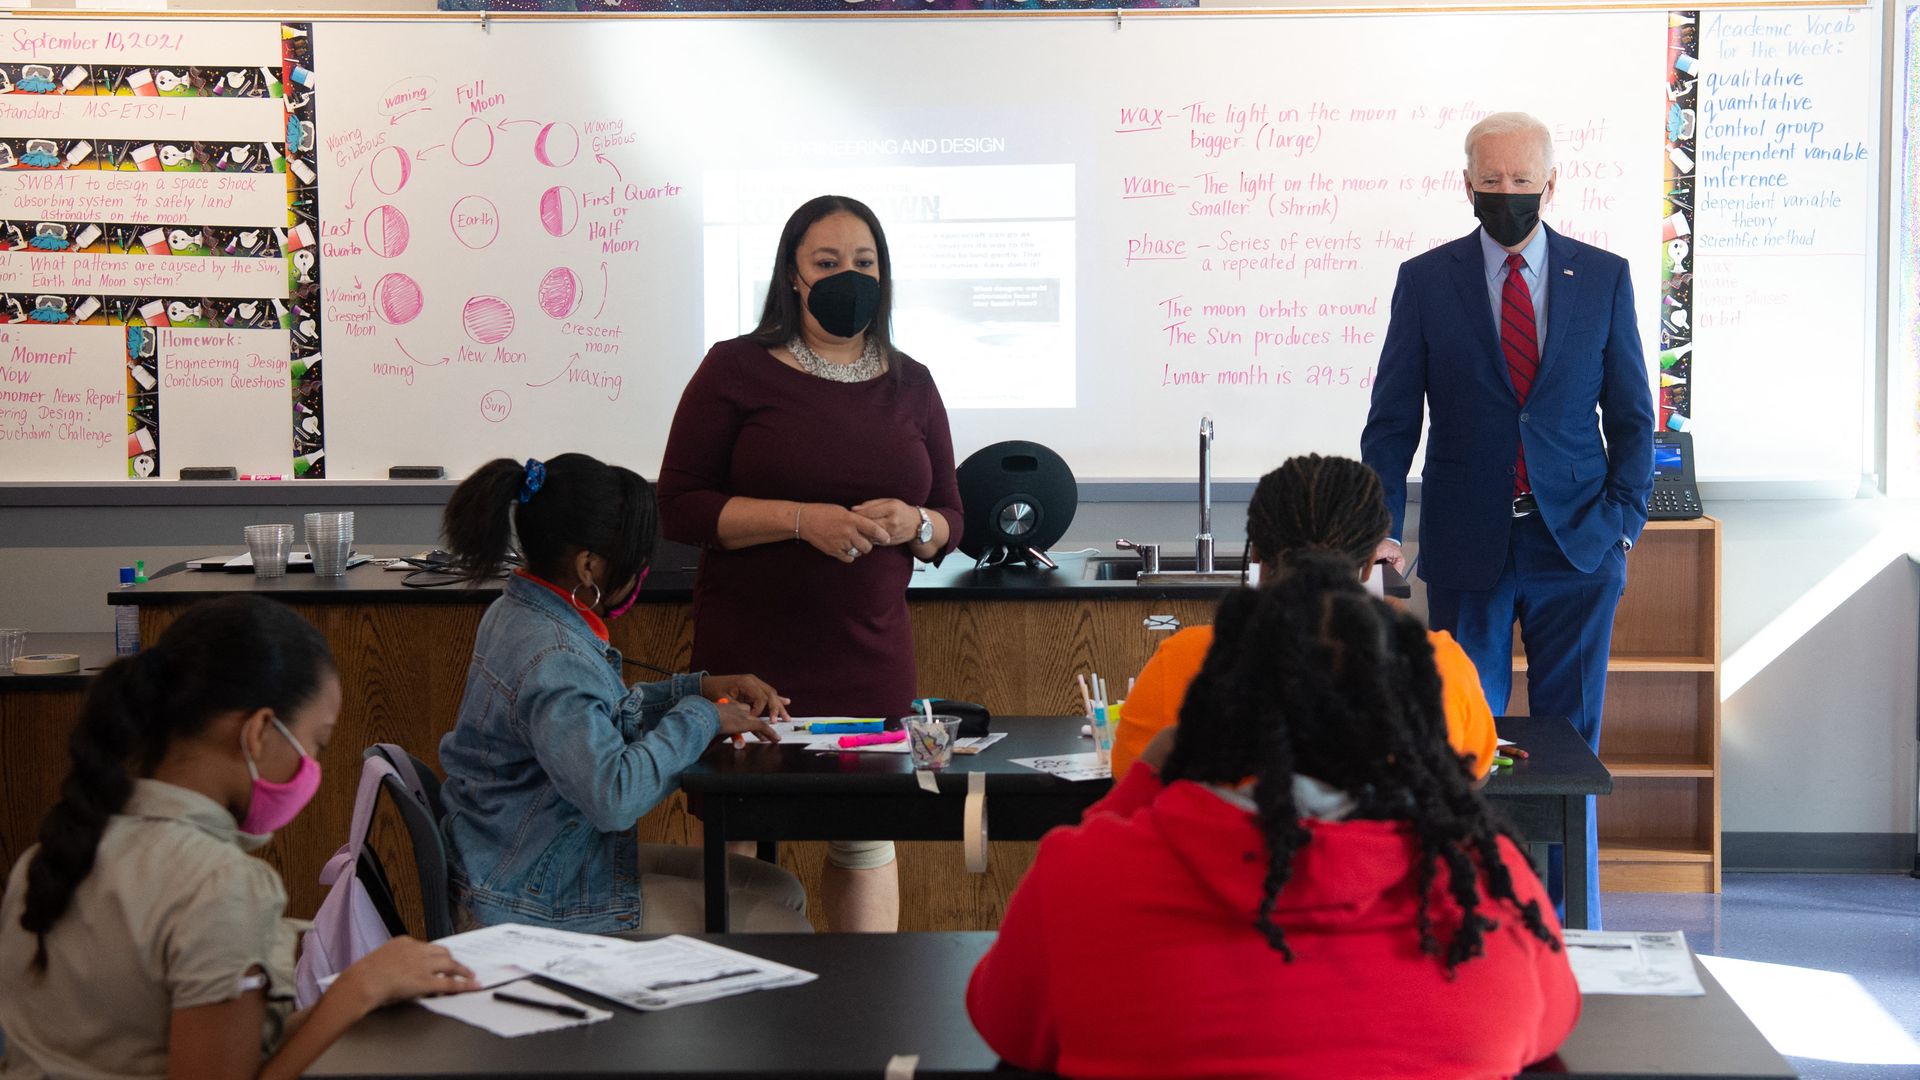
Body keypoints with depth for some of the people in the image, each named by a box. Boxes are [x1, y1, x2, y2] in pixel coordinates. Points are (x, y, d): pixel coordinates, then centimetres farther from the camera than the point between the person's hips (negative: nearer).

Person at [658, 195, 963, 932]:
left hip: (870, 660, 3)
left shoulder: (910, 384, 12)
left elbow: (950, 521, 15)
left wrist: (911, 524, -9)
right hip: (749, 657, -3)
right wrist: (801, 519, -16)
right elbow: (680, 506, -5)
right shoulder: (738, 369, 1)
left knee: (867, 842, 5)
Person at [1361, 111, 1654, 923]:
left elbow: (1632, 417, 8)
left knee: (1570, 738, 5)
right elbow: (1393, 420, 3)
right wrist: (1381, 525, -9)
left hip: (1576, 548, 1)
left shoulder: (1603, 278, 5)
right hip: (1469, 550, 0)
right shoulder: (1426, 280, 3)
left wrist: (1624, 520, -4)